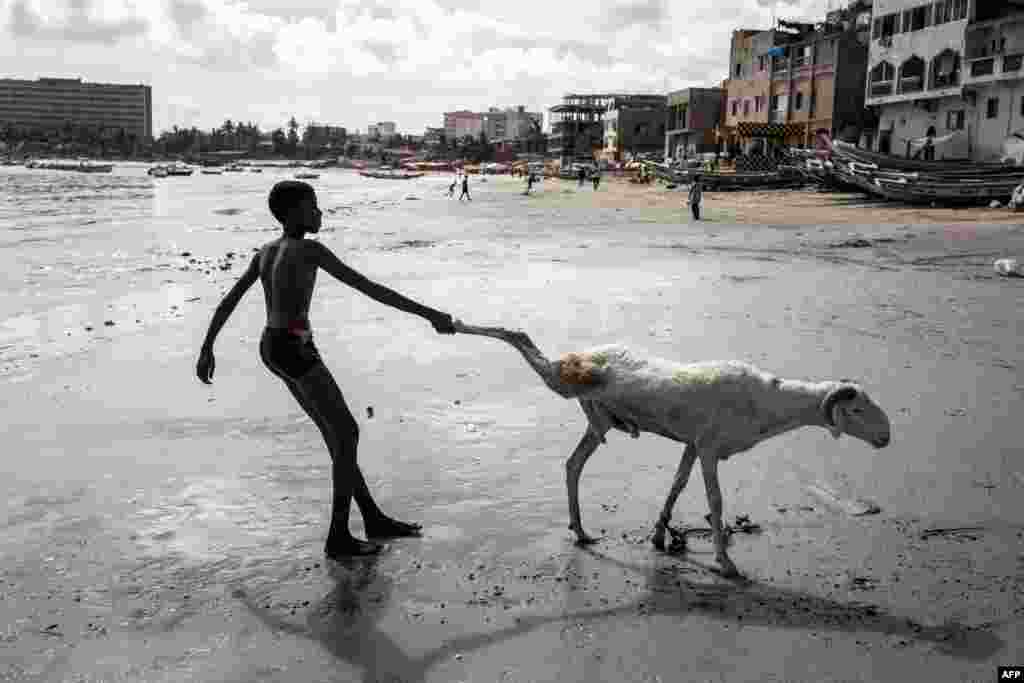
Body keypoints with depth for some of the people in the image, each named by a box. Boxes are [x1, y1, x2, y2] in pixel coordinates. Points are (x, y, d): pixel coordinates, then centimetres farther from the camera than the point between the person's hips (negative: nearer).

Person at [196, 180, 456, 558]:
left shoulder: (266, 252, 11)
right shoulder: (310, 250, -15)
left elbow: (227, 301, 14)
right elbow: (369, 288, -19)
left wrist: (207, 348, 23)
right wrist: (428, 314, -17)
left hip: (272, 347, 10)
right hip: (294, 350, -9)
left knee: (337, 432, 15)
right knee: (347, 433, 0)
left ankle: (374, 519, 24)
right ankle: (338, 537, 4)